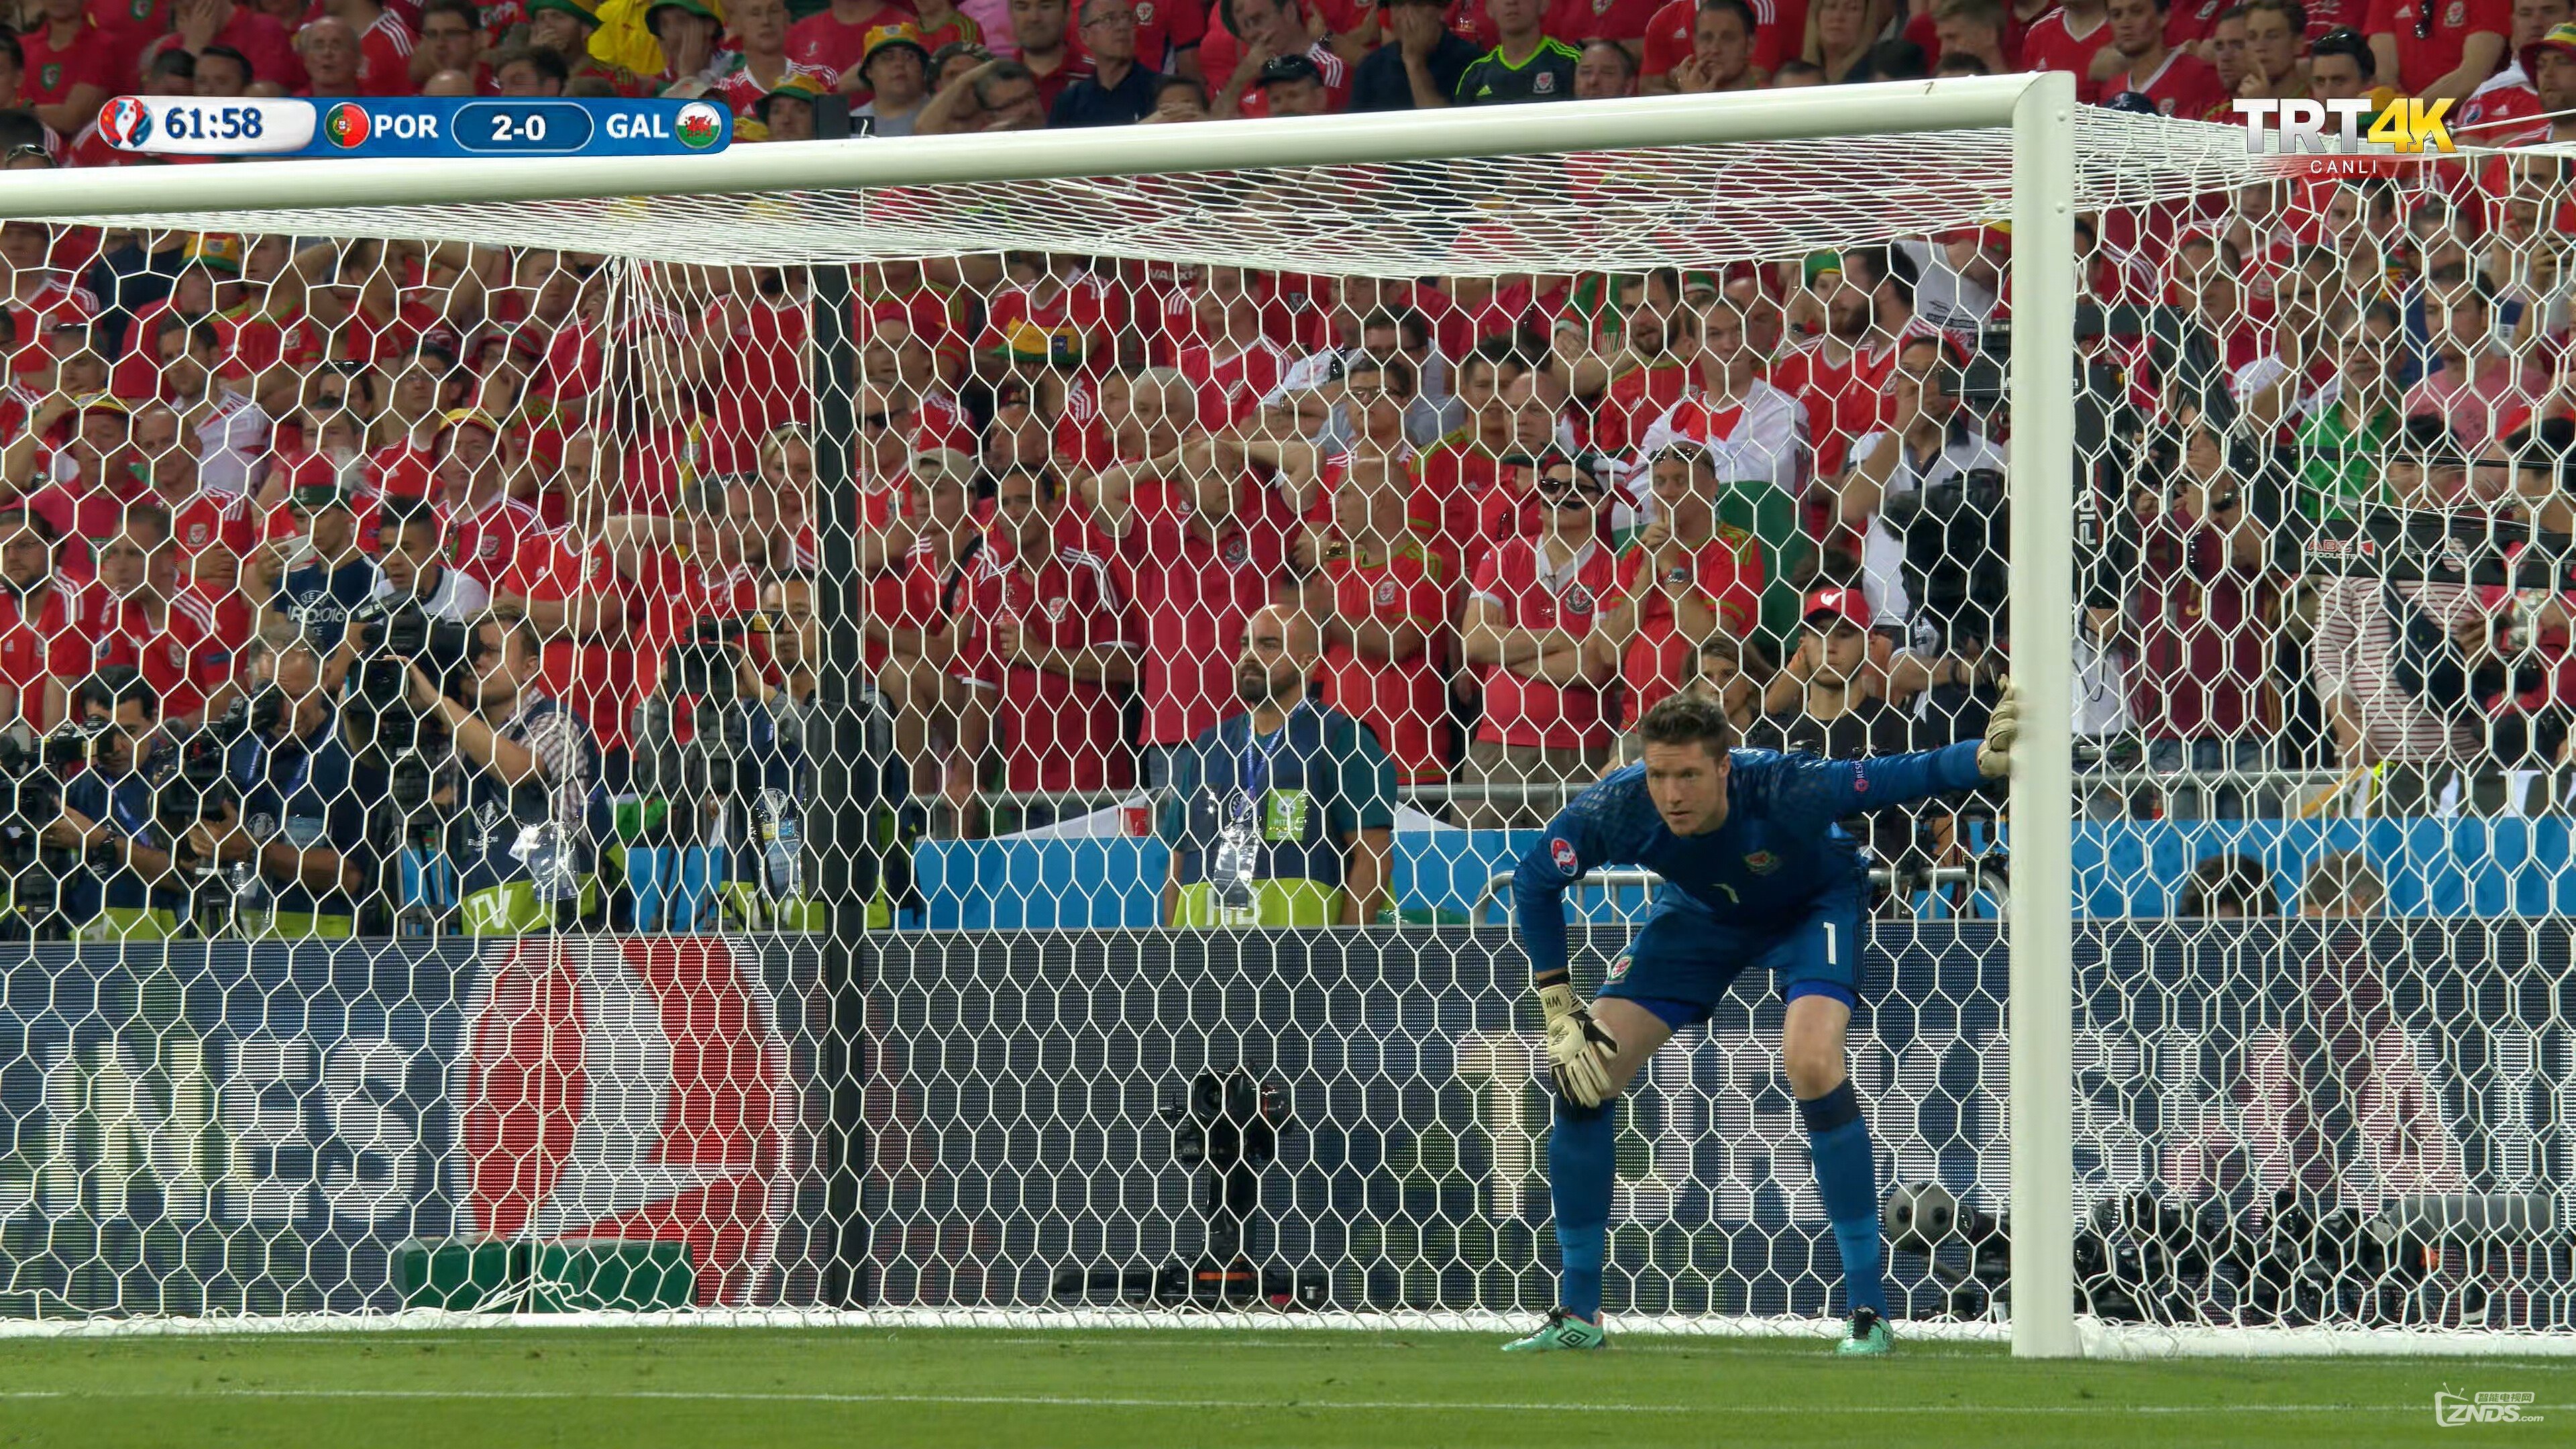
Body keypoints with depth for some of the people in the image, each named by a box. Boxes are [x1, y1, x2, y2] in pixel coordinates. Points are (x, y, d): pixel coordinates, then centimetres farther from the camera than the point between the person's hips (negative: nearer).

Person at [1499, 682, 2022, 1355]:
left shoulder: (1785, 791, -39)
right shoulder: (1614, 810, -30)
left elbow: (1898, 777, -39)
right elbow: (1533, 883, -12)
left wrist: (1987, 757, -60)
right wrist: (1558, 1009, -14)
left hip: (1811, 906, -4)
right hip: (1701, 914, 4)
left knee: (1811, 1062, -30)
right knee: (1582, 1071, -8)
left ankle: (1868, 1308, -19)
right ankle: (1576, 1316, 6)